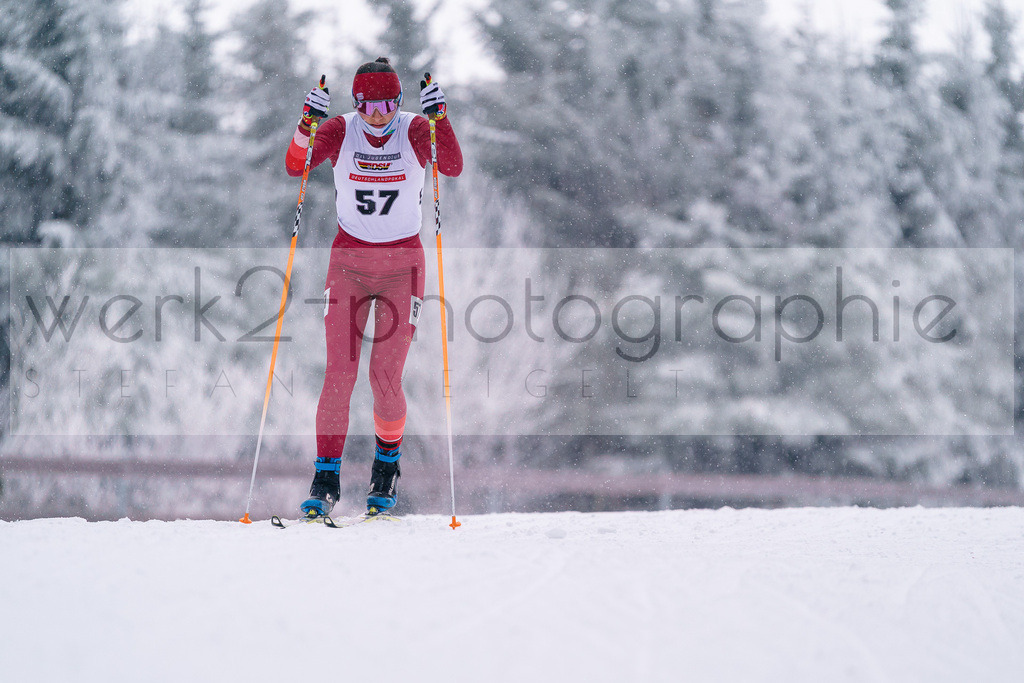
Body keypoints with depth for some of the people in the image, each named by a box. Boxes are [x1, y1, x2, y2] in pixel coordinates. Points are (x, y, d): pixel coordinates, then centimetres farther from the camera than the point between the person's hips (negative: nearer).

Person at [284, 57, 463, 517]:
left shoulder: (415, 131, -8)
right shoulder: (340, 131, -6)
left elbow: (453, 167, -24)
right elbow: (295, 166, -20)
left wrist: (438, 118, -37)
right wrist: (307, 124, -36)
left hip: (402, 264, -1)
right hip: (349, 262, 1)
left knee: (386, 377, -4)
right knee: (338, 374, -8)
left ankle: (388, 460, 22)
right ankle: (326, 477, -1)